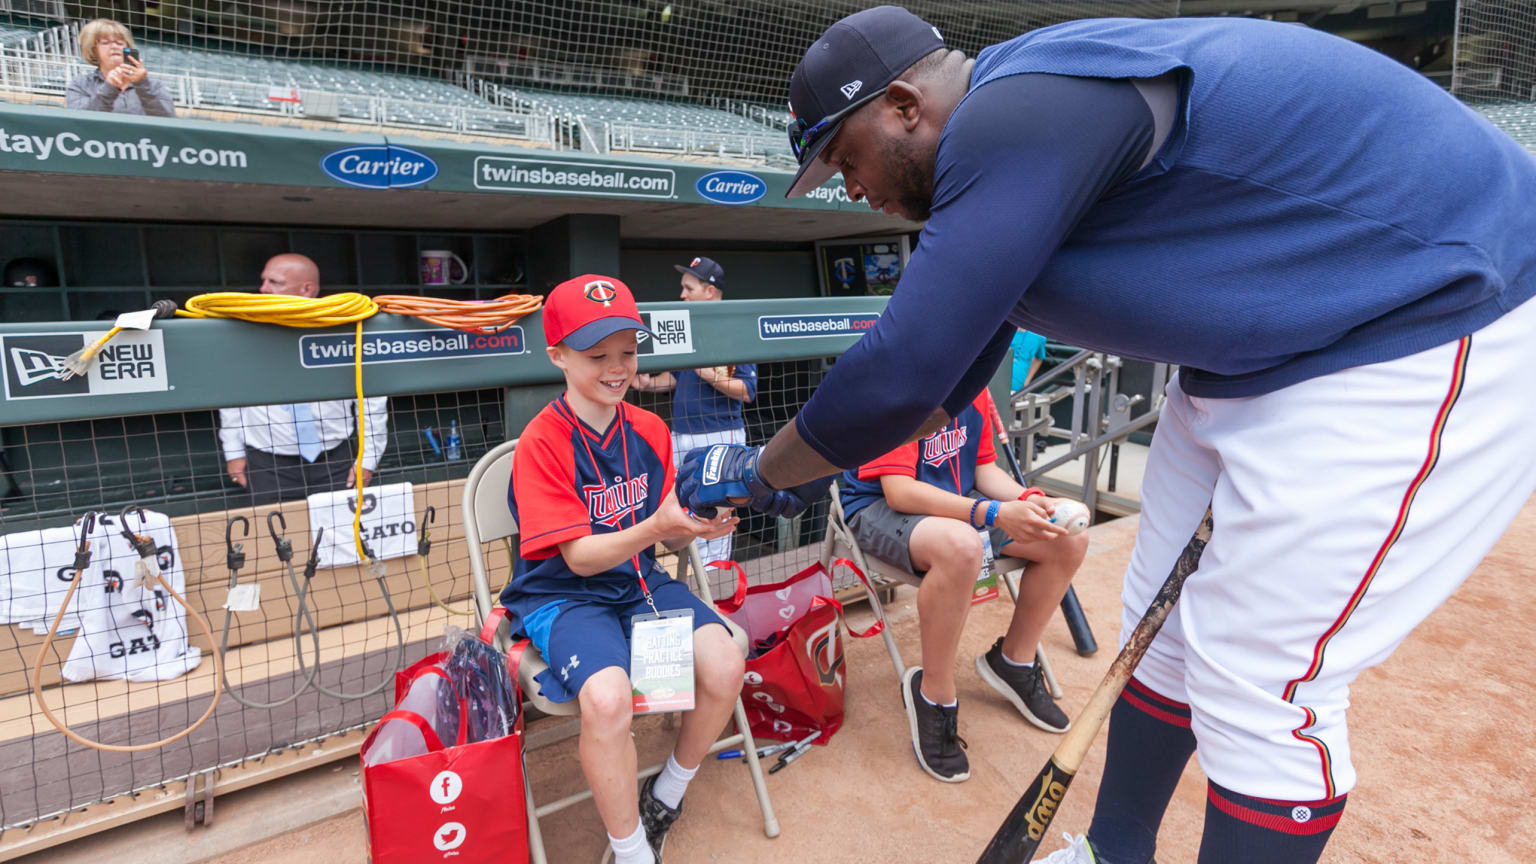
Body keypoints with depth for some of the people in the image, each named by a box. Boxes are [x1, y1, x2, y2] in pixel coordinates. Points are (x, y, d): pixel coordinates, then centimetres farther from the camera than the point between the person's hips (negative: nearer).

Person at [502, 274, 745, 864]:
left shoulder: (649, 430, 4)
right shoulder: (542, 443, -12)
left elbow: (663, 537, 4)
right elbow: (580, 557, -16)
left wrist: (697, 526, -19)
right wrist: (653, 527, -33)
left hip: (639, 582, 5)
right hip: (563, 595, -4)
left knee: (725, 664, -18)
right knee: (607, 696, -32)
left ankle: (667, 795, 12)